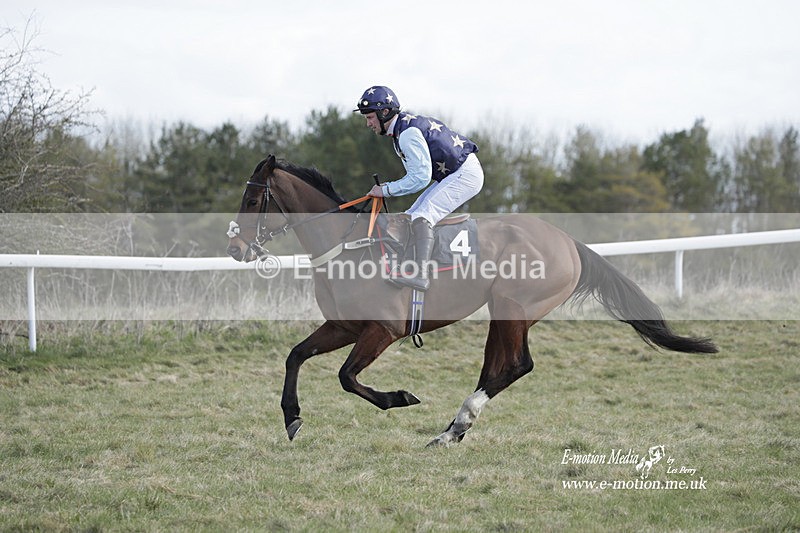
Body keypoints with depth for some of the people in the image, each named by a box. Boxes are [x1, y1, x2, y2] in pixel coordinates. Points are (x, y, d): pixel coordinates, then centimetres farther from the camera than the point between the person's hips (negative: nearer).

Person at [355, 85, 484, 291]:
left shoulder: (408, 133, -20)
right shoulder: (404, 125, 12)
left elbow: (420, 178, -23)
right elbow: (417, 174, 17)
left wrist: (386, 190, -14)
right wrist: (389, 188, 3)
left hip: (466, 174, -11)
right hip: (451, 175, 11)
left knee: (422, 217, -25)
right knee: (410, 218, 10)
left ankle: (420, 275, -39)